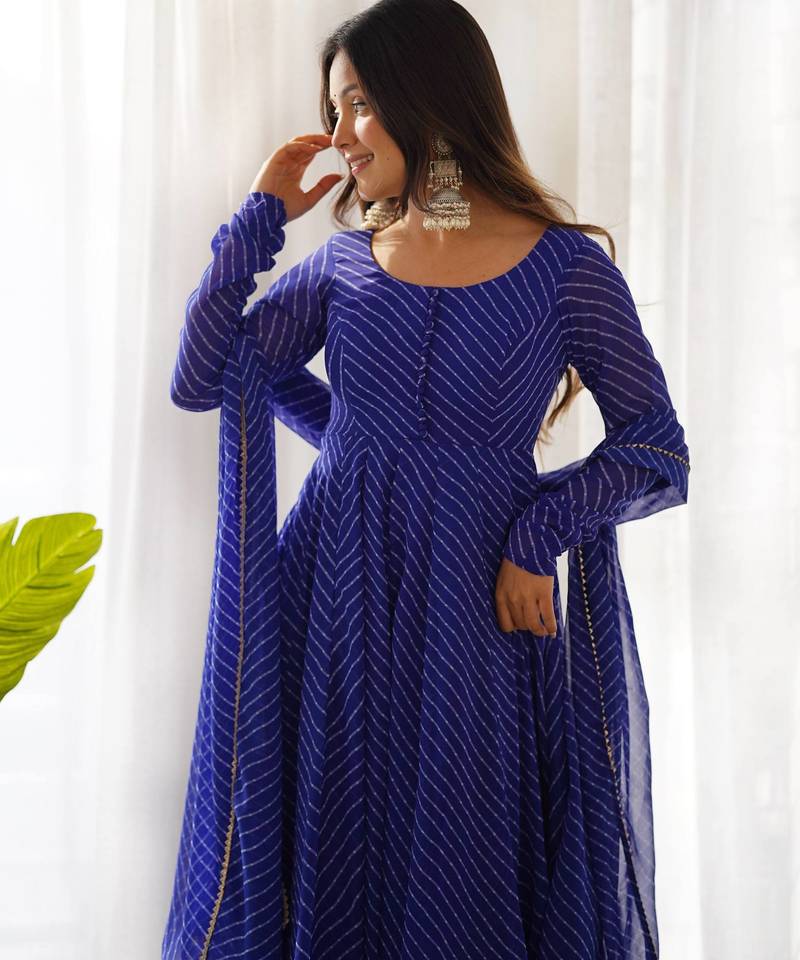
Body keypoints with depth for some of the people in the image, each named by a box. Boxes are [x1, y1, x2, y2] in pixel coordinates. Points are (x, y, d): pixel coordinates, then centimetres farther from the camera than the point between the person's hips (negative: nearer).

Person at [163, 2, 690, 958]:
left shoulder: (567, 268, -6)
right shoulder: (345, 258, 5)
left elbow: (658, 453, -2)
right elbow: (200, 382, 3)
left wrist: (535, 535, -12)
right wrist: (260, 217, 0)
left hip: (473, 618, -3)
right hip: (333, 601, 3)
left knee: (458, 878, 9)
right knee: (328, 861, 12)